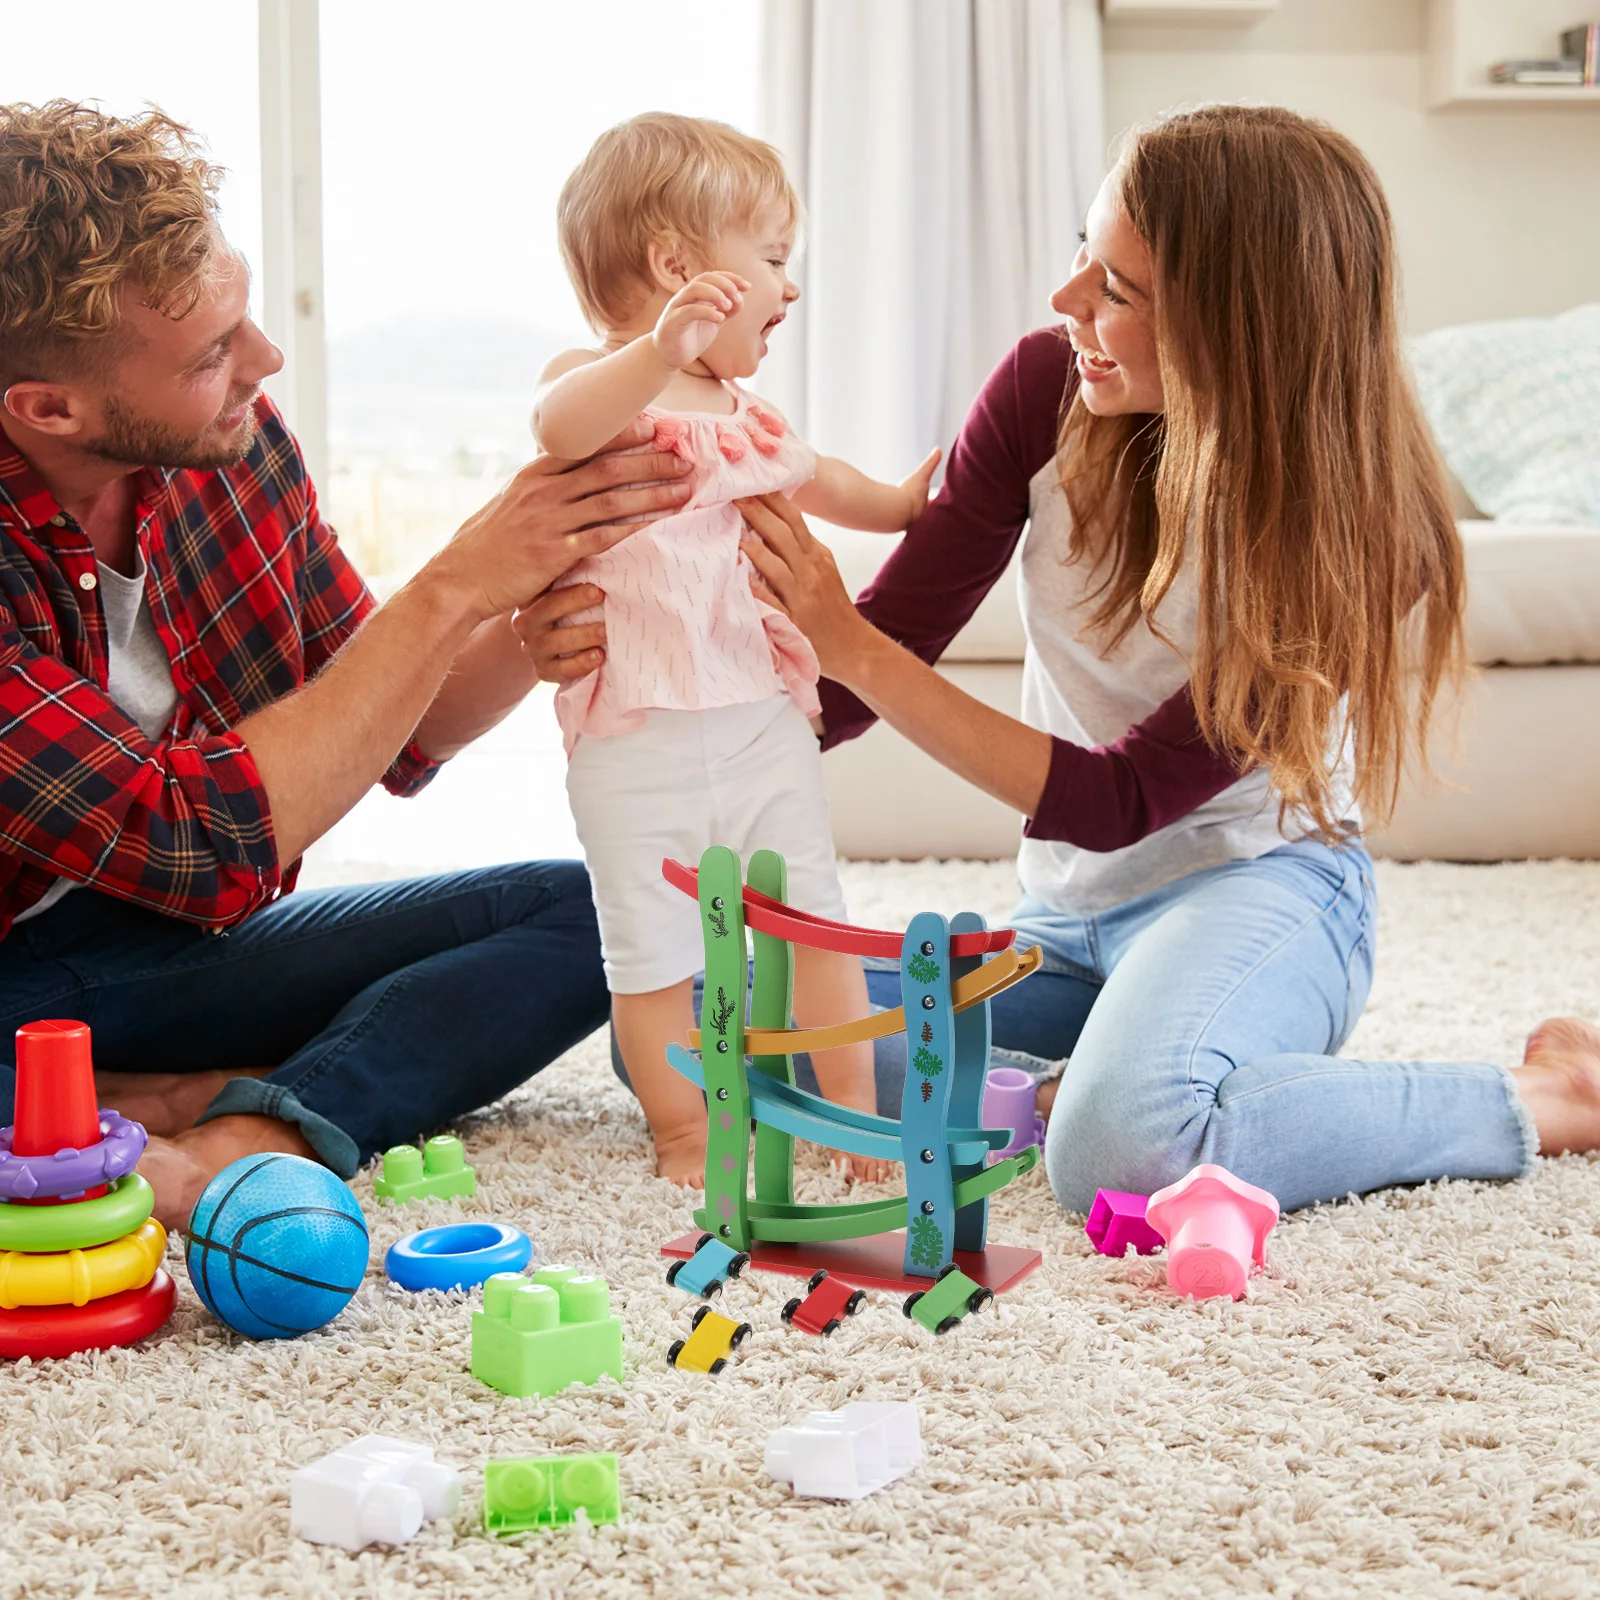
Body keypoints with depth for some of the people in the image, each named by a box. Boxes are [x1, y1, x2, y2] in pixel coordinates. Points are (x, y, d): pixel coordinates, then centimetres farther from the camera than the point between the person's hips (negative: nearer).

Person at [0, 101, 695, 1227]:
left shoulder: (232, 441, -6)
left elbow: (393, 740, 7)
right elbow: (204, 848, -29)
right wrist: (455, 590, -26)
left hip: (184, 941, 7)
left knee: (591, 910, -10)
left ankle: (242, 1134, -25)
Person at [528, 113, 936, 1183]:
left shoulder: (745, 409, 16)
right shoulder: (596, 380, -9)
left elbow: (807, 476, 40)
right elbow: (560, 426, -36)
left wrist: (902, 503, 43)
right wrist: (663, 350, -51)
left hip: (766, 721, 6)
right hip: (636, 735, -6)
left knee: (815, 917, 8)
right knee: (653, 945, 3)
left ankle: (854, 1110, 21)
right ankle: (683, 1129, 19)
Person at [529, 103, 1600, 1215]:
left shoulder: (1359, 534, -21)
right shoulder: (1051, 391, -9)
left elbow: (1121, 801, -19)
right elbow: (844, 693, -6)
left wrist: (852, 647, -27)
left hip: (1259, 883, -5)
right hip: (1066, 917, 6)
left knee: (1125, 1146, -39)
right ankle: (1088, 1076, -4)